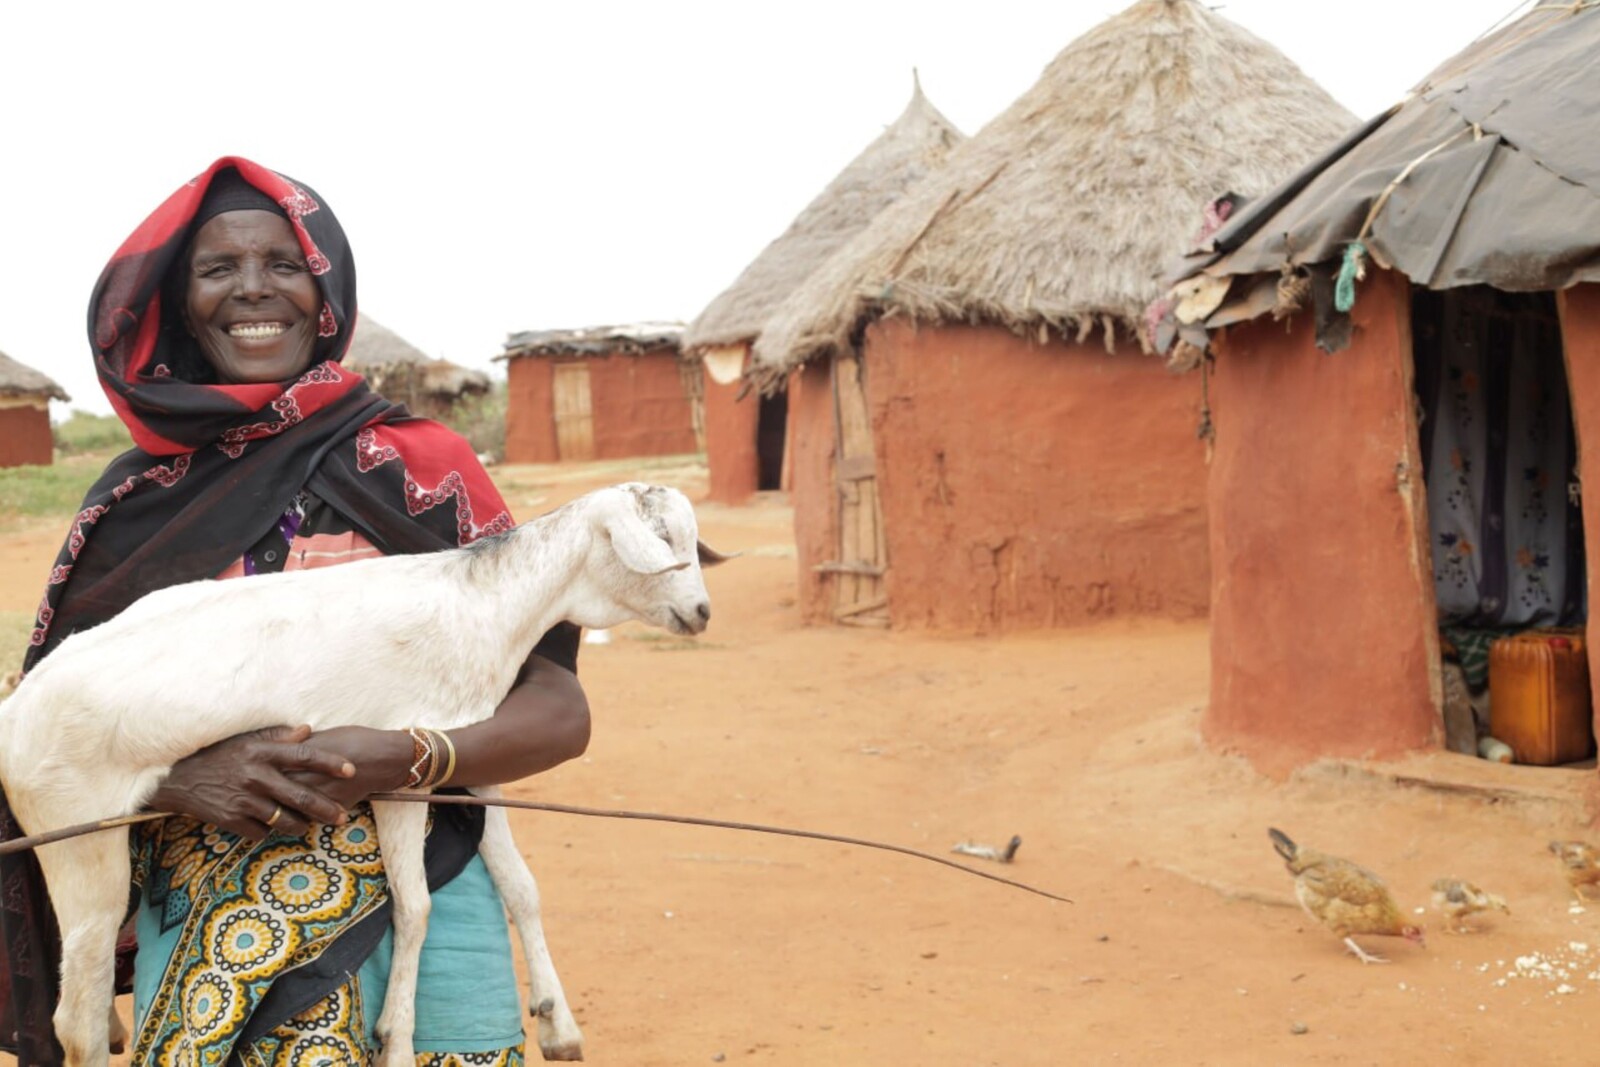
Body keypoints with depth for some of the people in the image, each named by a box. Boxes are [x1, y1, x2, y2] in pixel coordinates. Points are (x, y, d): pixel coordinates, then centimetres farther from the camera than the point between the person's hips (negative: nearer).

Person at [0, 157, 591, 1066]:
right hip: (196, 927, 1)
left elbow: (560, 711, -3)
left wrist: (391, 759, -20)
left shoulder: (417, 463, -1)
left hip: (420, 912, -1)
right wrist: (177, 778, -16)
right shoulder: (132, 501, 6)